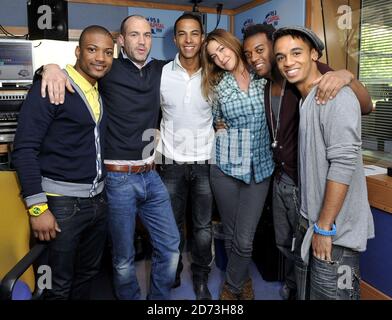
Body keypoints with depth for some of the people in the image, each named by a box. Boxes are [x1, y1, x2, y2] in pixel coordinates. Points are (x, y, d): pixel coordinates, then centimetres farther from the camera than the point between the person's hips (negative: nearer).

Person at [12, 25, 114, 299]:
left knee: (88, 275, 19)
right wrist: (37, 207, -17)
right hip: (62, 203, -6)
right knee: (59, 286, 8)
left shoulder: (102, 91, 10)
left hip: (98, 200, 7)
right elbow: (24, 149, -14)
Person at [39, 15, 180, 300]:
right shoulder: (109, 70, -3)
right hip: (118, 178, -4)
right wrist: (53, 66, -21)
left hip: (151, 175, 5)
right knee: (124, 257, 7)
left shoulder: (160, 70, 10)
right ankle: (130, 298, 34)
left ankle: (160, 299, 34)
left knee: (170, 246, 11)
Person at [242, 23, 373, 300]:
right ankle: (291, 289, 48)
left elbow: (366, 108, -20)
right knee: (286, 245, 24)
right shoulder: (265, 87, 6)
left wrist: (347, 76, -40)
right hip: (280, 180, 7)